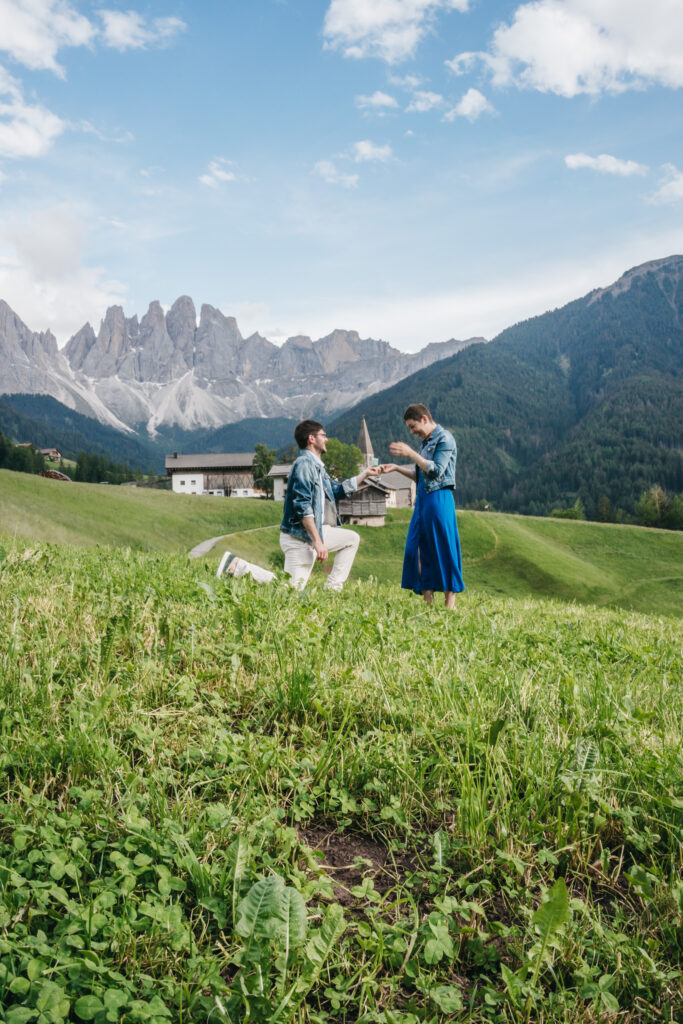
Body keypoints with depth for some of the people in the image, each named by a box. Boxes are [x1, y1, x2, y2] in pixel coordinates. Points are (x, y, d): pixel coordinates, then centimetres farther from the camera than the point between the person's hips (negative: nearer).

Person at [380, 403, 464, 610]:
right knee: (418, 549, 6)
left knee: (443, 549, -6)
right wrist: (396, 467, 15)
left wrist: (410, 453, -14)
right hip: (422, 499, 9)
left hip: (439, 499, -9)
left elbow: (436, 471, -16)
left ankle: (450, 603, 1)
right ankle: (428, 600, 12)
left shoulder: (444, 438, -6)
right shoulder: (424, 441, 19)